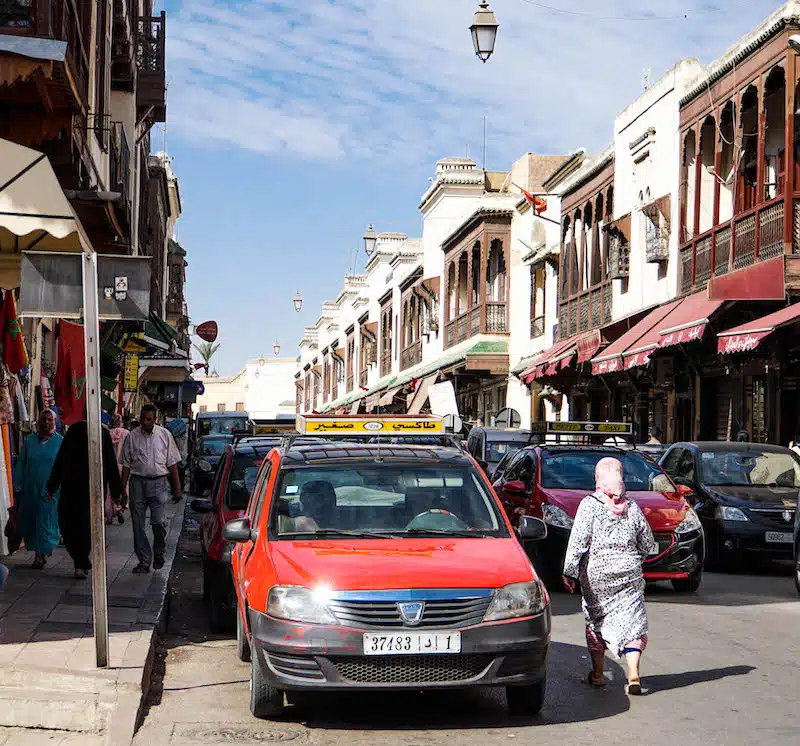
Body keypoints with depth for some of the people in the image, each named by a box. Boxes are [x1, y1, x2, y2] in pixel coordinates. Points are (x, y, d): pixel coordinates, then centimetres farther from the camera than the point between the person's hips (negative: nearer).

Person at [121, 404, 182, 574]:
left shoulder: (164, 435, 3)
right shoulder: (132, 436, 4)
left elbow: (172, 463, 7)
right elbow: (126, 464, 8)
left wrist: (177, 488, 4)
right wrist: (122, 488, 2)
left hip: (158, 482, -1)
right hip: (137, 482, 1)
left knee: (159, 521, -12)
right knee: (138, 524, 1)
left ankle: (159, 552, 14)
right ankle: (144, 561, 10)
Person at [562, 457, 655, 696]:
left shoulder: (590, 505, -6)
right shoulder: (632, 508, 4)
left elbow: (578, 541, -11)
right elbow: (648, 544, 11)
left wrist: (569, 571, -7)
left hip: (596, 574, -2)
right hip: (629, 574, 2)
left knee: (596, 622, 13)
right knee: (631, 622, 1)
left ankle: (597, 674, 19)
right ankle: (633, 676, -12)